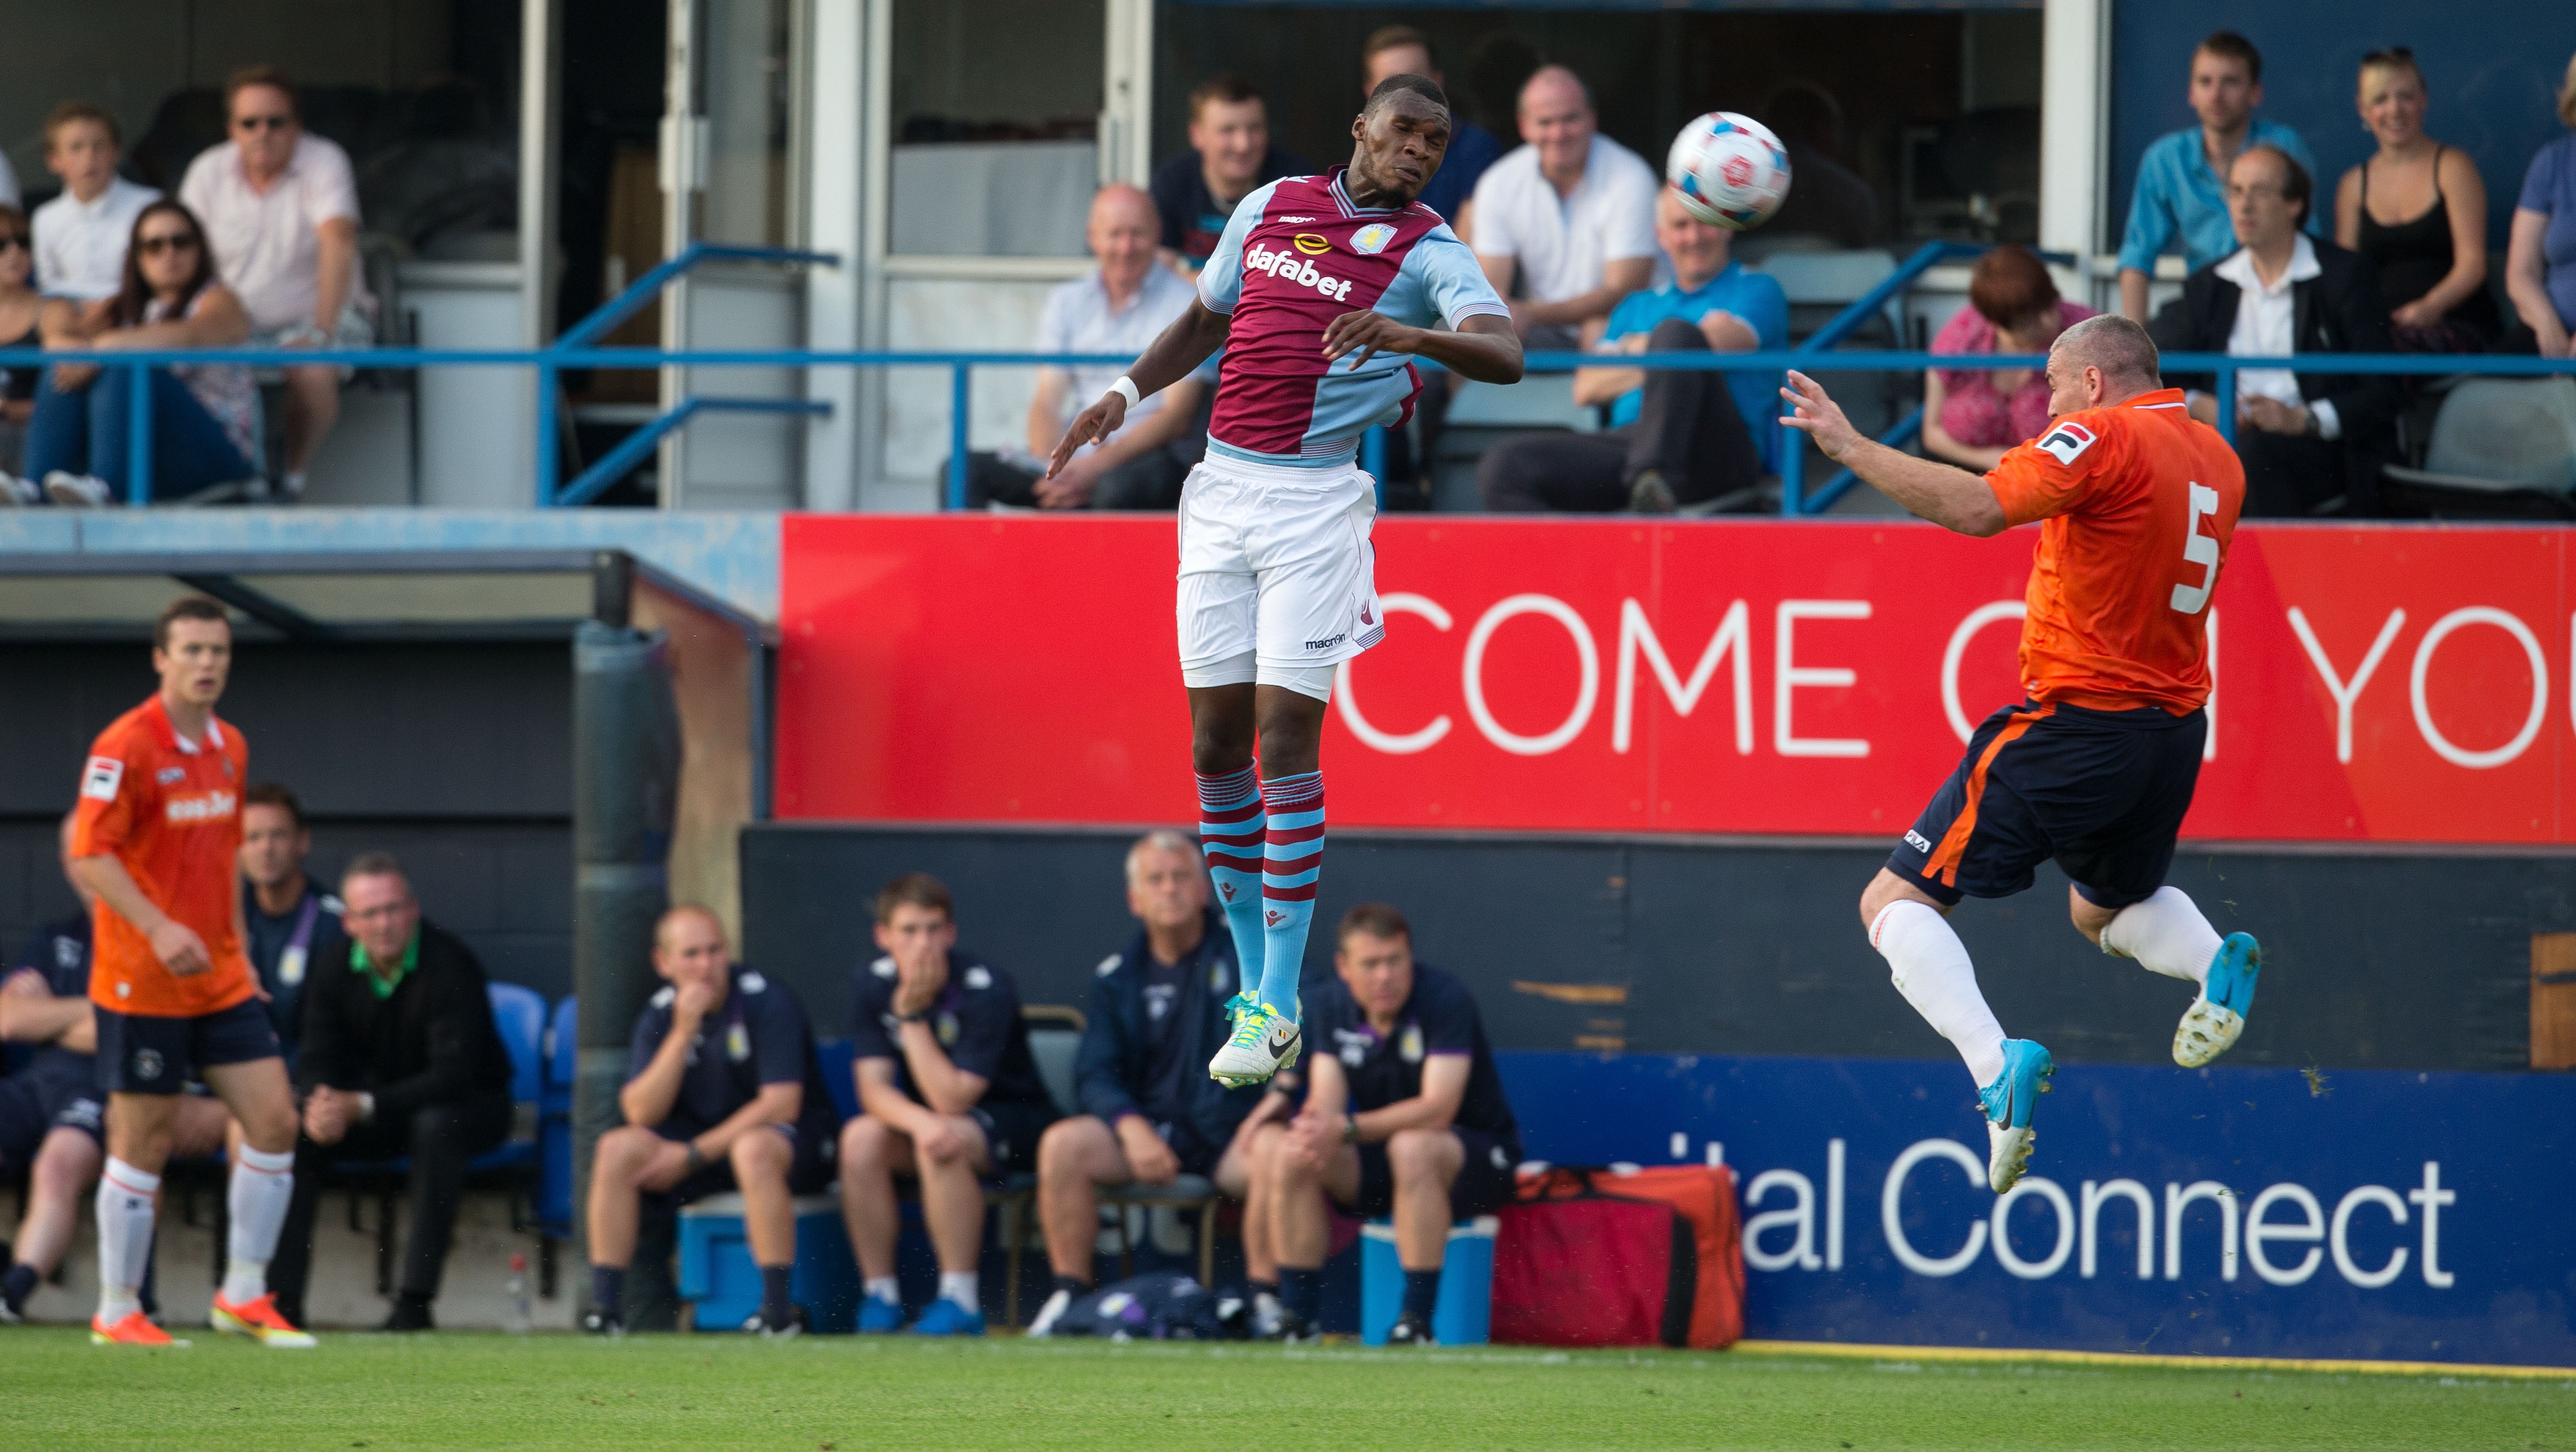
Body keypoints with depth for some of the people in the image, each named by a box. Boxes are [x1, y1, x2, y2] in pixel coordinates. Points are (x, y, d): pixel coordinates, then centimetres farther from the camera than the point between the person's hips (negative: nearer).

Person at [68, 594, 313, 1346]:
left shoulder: (229, 748, 11)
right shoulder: (125, 747, -13)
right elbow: (90, 855, -17)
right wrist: (159, 928, -27)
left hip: (220, 979, 7)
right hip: (142, 984, -7)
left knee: (274, 1120, 0)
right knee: (144, 1142, -1)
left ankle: (243, 1295, 11)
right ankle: (117, 1312, 10)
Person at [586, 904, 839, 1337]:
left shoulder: (767, 1002, -14)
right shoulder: (659, 1016, 0)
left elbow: (781, 1105, -20)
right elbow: (641, 1113, -10)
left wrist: (694, 1155, -19)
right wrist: (682, 1033, -21)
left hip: (793, 1143, -5)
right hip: (704, 1142, 5)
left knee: (753, 1148, -39)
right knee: (617, 1149, -18)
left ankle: (779, 1309, -34)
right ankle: (605, 1307, -17)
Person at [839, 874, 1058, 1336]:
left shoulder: (986, 990, -22)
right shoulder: (874, 985, -6)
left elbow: (952, 1099, -26)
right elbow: (874, 1088, -13)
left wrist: (913, 1015, -29)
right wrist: (919, 1121, -35)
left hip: (1013, 1127, -5)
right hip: (926, 1115, 5)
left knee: (943, 1142, -36)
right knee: (861, 1138, -25)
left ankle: (960, 1302, -30)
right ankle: (880, 1296, -17)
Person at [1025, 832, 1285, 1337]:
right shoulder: (1117, 977, 11)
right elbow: (1095, 1073, 5)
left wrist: (1281, 1092, -24)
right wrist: (1132, 1127, -16)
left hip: (1230, 1131, -3)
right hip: (1147, 1129, 3)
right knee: (1062, 1144, -25)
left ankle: (1265, 1300, -25)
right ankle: (1069, 1294, -17)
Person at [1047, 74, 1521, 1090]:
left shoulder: (1428, 252, -4)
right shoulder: (1270, 207, 11)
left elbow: (1504, 354, -21)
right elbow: (1206, 319, 26)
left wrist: (1410, 336, -38)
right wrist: (1127, 392, 14)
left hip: (1318, 502, -5)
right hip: (1223, 491, 5)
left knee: (1284, 742, -11)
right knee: (1216, 747, 4)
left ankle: (1277, 1008, -7)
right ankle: (1252, 975, 15)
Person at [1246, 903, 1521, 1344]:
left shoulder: (1446, 1000, -20)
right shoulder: (1332, 1005, -1)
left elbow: (1437, 1109, -28)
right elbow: (1327, 1099, -6)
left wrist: (1347, 1129, -37)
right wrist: (1314, 1129, -32)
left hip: (1478, 1157, -5)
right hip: (1380, 1164, 5)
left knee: (1412, 1147, -40)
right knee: (1273, 1147, -17)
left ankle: (1417, 1321, -34)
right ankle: (1296, 1318, -14)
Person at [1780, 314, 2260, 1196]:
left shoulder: (2103, 437, -13)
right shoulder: (2214, 456, 10)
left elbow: (1977, 509, -26)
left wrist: (1850, 446, -21)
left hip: (2078, 719, -8)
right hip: (2176, 730, 8)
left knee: (1897, 903, -3)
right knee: (2105, 909, 33)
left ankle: (1997, 1062, -25)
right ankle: (2216, 964, 1)